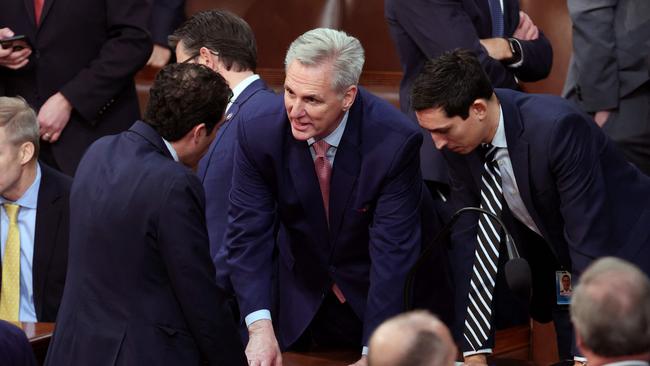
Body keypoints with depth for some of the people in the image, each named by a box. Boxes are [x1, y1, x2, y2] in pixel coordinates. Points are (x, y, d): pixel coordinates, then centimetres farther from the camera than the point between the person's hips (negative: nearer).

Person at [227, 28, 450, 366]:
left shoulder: (395, 142, -32)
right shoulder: (259, 134, -23)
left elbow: (393, 251, -29)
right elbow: (248, 232, -21)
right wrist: (260, 326, -35)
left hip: (391, 298, -2)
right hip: (303, 301, 2)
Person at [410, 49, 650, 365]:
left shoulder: (558, 127, -34)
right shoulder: (460, 139, -15)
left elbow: (590, 241, -31)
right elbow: (468, 237, -9)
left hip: (622, 243, -6)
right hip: (554, 248, 6)